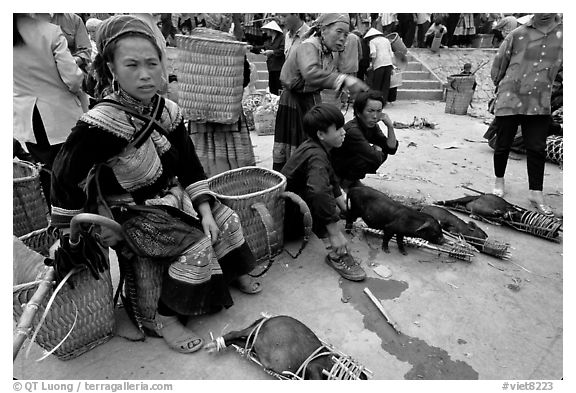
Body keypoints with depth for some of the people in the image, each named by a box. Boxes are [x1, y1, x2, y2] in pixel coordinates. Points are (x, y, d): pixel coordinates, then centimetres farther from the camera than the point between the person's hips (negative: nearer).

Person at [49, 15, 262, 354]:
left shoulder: (167, 111, -7)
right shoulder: (102, 124, -27)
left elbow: (190, 165, -1)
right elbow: (65, 177, -20)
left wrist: (205, 210, -8)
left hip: (171, 195, 7)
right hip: (132, 211, -7)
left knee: (226, 219, 6)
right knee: (196, 246, -21)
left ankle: (232, 273, 32)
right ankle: (165, 319, -1)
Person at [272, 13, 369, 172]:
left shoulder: (330, 54, 5)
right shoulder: (308, 47, -22)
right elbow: (310, 73, -44)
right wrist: (344, 79, -50)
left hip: (313, 101, 8)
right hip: (294, 103, -8)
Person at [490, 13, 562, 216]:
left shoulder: (561, 34, 4)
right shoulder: (517, 35, -3)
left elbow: (558, 65, 10)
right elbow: (498, 63, 5)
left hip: (539, 104, 2)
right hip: (509, 100, -1)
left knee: (537, 148, 1)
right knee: (503, 145, 7)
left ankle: (536, 193, 10)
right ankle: (499, 180, 30)